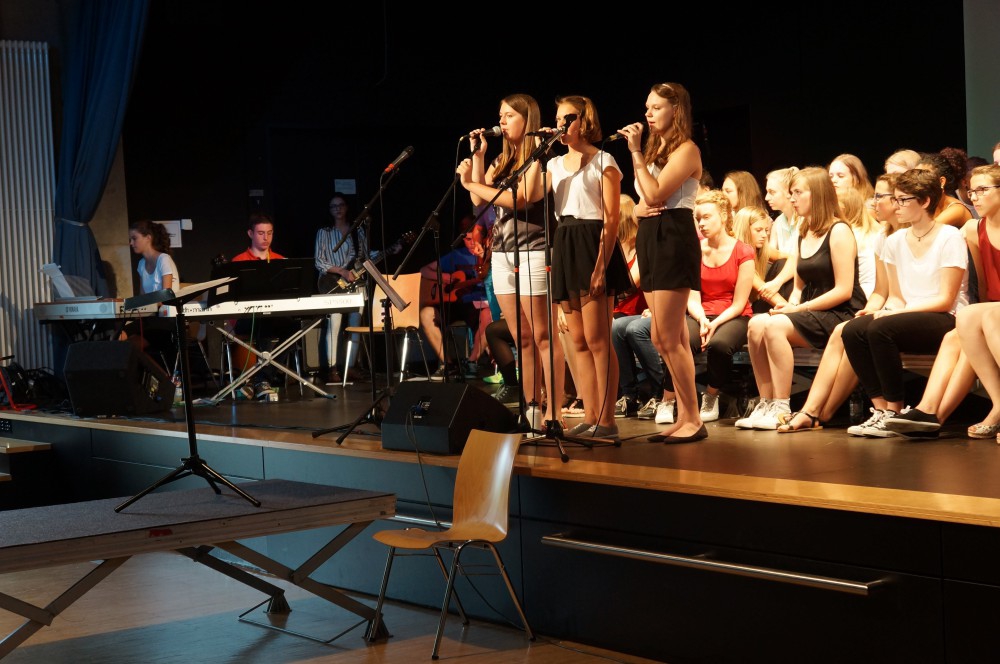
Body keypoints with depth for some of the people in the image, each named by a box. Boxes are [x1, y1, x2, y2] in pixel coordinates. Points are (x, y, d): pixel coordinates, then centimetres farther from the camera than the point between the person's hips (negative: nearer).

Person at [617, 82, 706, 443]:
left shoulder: (686, 149, -7)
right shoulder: (655, 149, 21)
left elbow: (656, 194, -19)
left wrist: (636, 152, -14)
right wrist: (639, 210, -2)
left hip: (674, 239, -9)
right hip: (650, 239, 9)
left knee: (667, 339, -11)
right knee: (669, 339, 8)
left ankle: (693, 420, -4)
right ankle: (684, 418, 13)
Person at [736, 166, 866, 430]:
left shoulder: (839, 231, -8)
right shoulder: (803, 234, 16)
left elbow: (844, 290, -15)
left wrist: (800, 308, -15)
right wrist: (789, 305, -4)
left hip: (840, 315, -7)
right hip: (810, 313, 7)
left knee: (775, 326, -29)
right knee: (756, 324, -18)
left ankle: (781, 408, -25)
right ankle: (766, 404, -16)